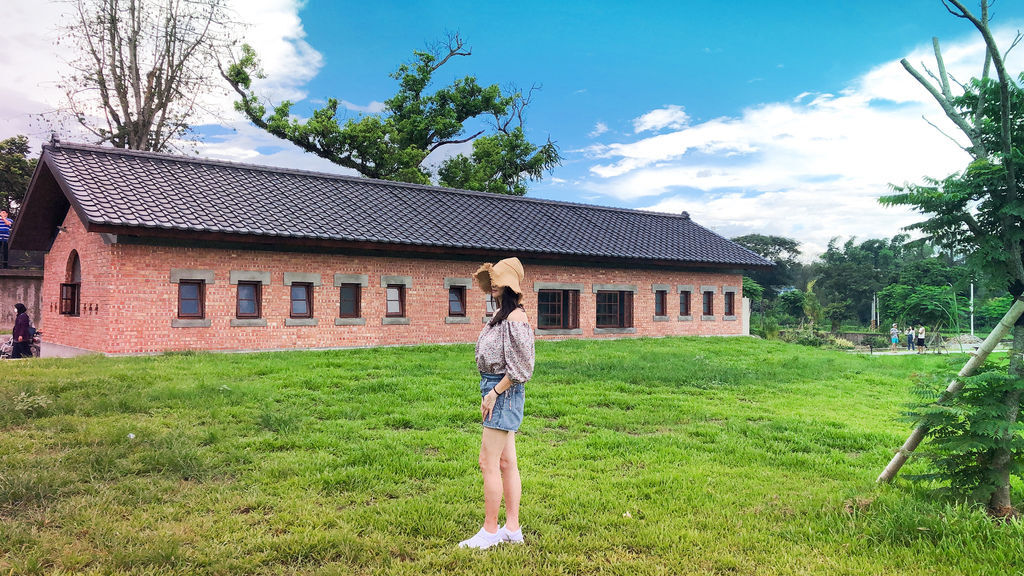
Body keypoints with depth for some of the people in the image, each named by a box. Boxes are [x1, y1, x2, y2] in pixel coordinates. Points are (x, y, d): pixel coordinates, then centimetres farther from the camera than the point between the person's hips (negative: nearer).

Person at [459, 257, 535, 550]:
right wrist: (490, 393, 15)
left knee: (488, 463, -4)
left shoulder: (515, 318, -17)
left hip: (504, 392, -10)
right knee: (507, 462, 13)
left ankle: (490, 531, 8)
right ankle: (512, 528, 21)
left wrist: (494, 393, -15)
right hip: (496, 390, 10)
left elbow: (519, 368, -19)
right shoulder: (499, 314, 13)